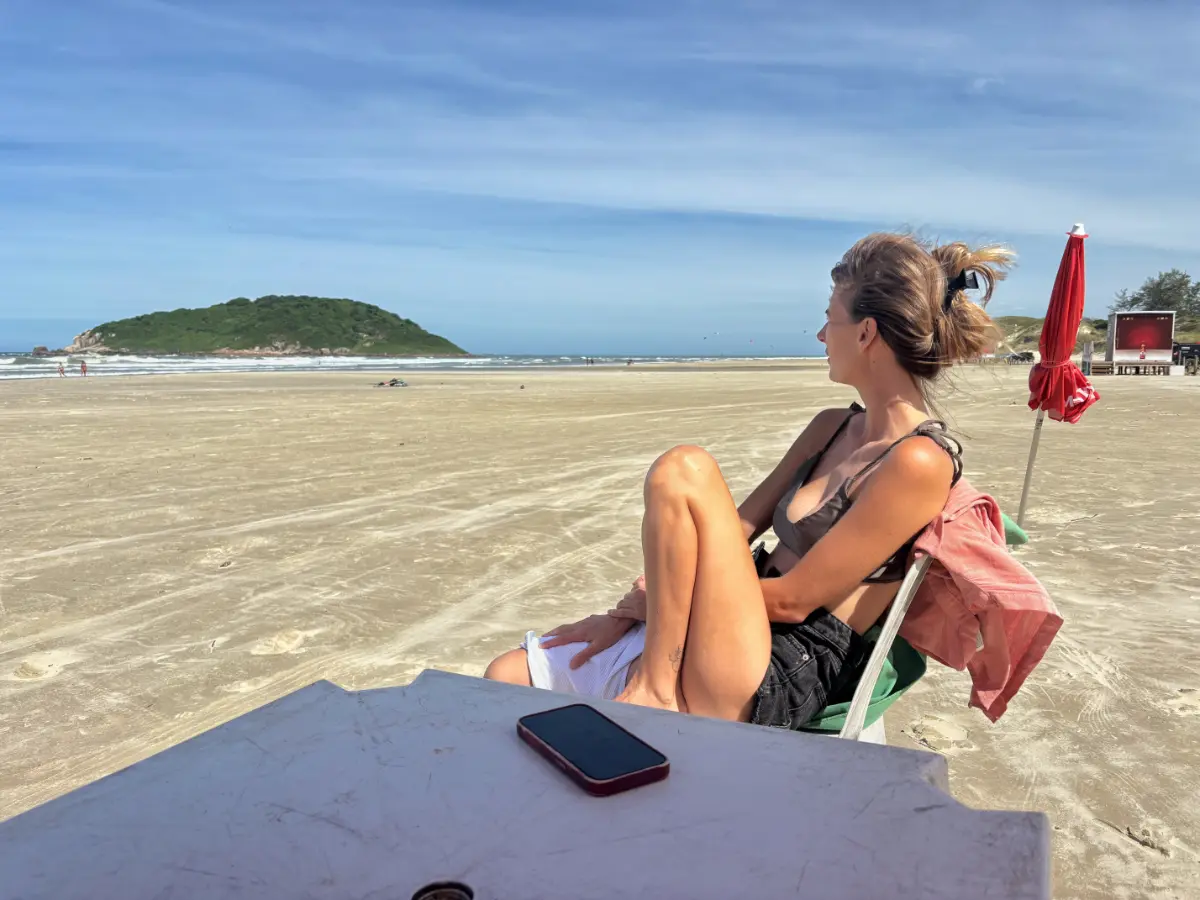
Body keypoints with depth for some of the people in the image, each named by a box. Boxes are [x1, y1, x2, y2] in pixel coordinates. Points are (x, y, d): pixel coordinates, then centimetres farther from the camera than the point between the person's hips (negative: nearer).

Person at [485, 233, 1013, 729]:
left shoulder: (919, 463, -15)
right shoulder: (831, 428, 12)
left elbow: (792, 599, -16)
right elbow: (733, 530, 11)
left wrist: (652, 598, -6)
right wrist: (630, 611, 4)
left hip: (775, 684, -8)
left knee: (683, 472, -25)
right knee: (507, 679, 1)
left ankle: (656, 687, -16)